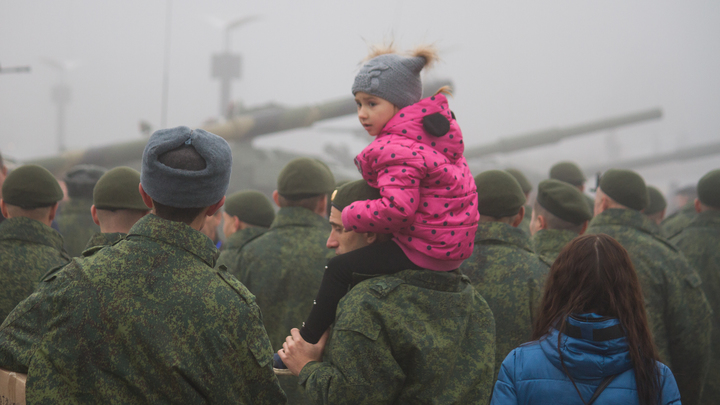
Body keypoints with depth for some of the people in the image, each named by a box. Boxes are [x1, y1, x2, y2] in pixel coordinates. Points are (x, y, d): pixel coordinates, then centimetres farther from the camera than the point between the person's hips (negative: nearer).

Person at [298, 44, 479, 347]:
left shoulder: (396, 149, -22)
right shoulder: (437, 124, 10)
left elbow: (397, 209, -31)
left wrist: (349, 216, -16)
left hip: (424, 250, -11)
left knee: (339, 269, -4)